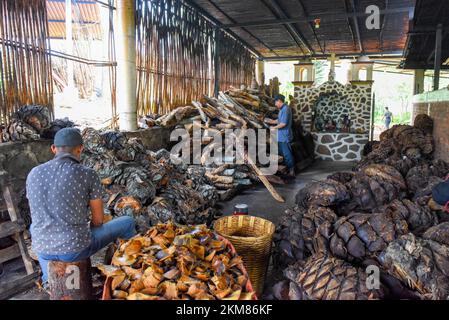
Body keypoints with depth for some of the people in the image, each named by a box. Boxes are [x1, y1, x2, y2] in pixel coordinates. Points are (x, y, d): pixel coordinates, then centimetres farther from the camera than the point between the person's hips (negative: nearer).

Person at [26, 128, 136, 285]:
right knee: (127, 223, 17)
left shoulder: (34, 174, 1)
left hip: (43, 248, 5)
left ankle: (49, 279, 44)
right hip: (76, 247, -4)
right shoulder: (89, 175, -13)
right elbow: (98, 220, -5)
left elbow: (36, 215, 15)